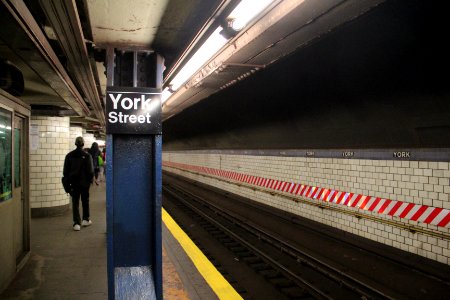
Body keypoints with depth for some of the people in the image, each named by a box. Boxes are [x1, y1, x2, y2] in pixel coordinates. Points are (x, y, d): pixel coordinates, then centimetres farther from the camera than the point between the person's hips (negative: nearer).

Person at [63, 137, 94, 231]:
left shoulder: (69, 155, 0)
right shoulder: (87, 155, -10)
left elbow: (65, 171, 3)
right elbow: (90, 170, -8)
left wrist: (68, 180, 12)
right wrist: (90, 180, 5)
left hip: (74, 183, 1)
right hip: (84, 182, -1)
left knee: (75, 202, 4)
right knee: (85, 201, 15)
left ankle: (77, 223, -1)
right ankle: (86, 219, 25)